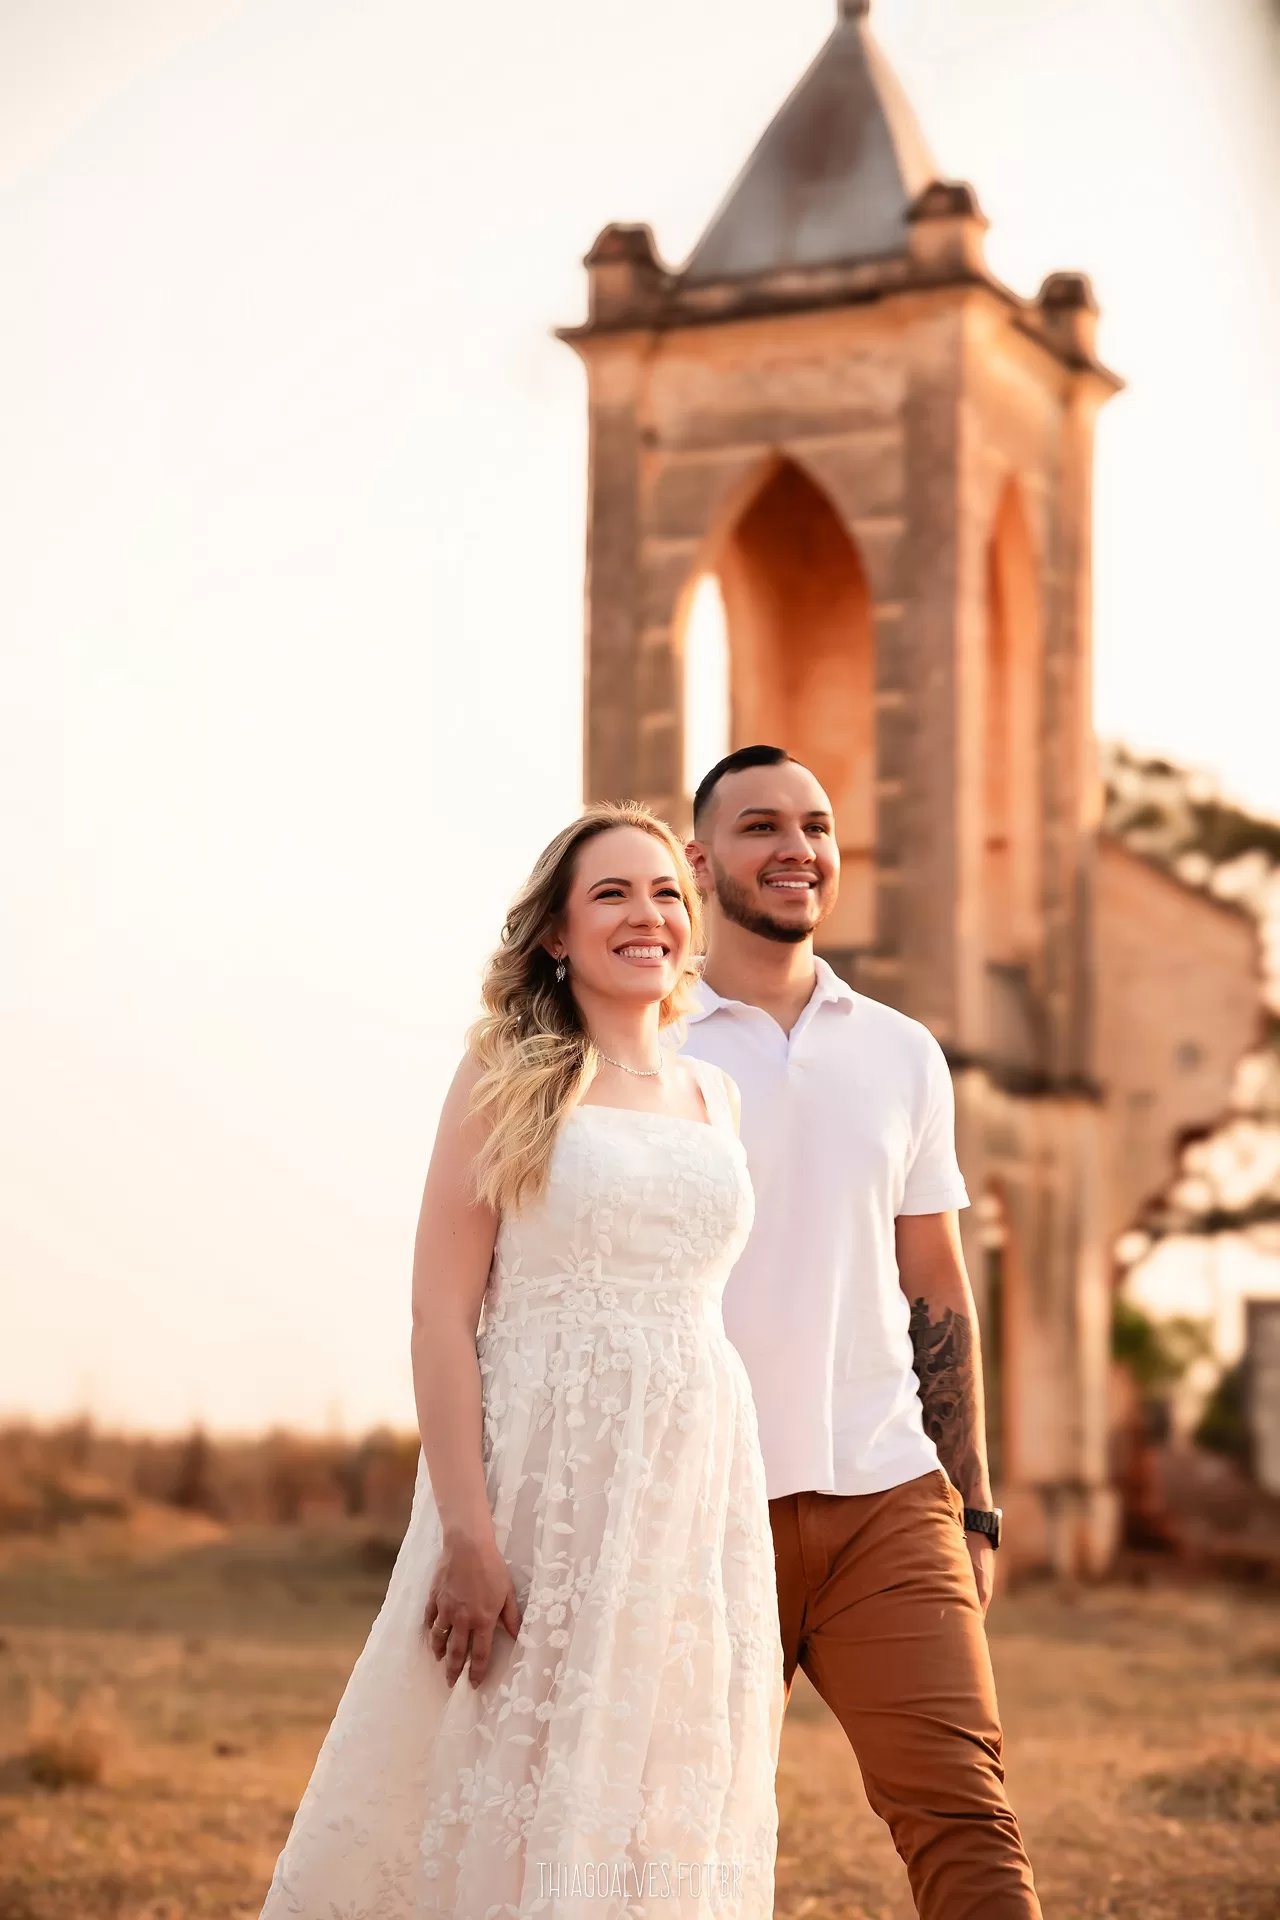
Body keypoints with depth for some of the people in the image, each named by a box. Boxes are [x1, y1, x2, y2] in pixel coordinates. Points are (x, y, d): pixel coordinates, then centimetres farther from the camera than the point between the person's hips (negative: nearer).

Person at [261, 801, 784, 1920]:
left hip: (695, 1487, 5)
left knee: (670, 1814, 7)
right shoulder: (509, 1082, -1)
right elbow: (442, 1317, -8)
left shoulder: (715, 1098, 13)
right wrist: (466, 1533, -16)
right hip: (542, 1474, -5)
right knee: (499, 1797, -1)